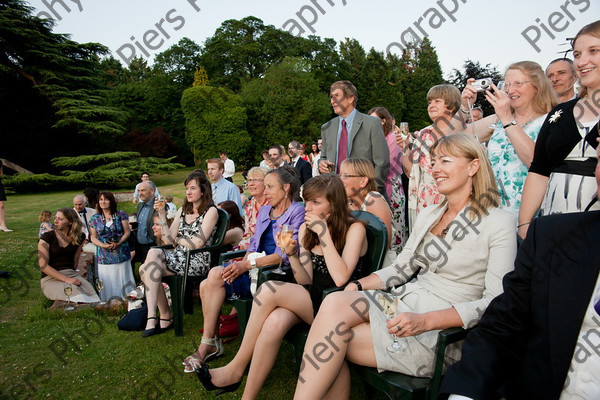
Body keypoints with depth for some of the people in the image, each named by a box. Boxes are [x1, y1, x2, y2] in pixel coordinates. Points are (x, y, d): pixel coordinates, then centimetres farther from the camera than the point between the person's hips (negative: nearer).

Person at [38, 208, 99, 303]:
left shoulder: (78, 237, 9)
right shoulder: (47, 237, -2)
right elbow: (43, 266, -8)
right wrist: (66, 279, -17)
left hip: (72, 275, 3)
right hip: (51, 278, -3)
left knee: (91, 293, -29)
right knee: (78, 296, -33)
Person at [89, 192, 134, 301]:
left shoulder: (121, 215, 3)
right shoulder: (95, 218, 7)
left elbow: (127, 232, 0)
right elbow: (93, 237, 6)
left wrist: (118, 243, -16)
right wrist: (103, 245, -14)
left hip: (121, 255, -1)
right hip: (104, 257, 1)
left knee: (123, 282, 3)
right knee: (108, 284, 3)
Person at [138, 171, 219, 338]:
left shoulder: (211, 211, -2)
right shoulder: (182, 210, 18)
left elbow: (197, 243, -11)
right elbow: (169, 240, 9)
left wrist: (177, 240, 3)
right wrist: (162, 215, 3)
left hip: (197, 261, -6)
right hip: (179, 258, 7)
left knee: (154, 253, -24)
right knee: (145, 269, -19)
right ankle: (165, 317, -6)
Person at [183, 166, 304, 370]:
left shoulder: (298, 212, -5)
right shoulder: (264, 211, 20)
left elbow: (286, 254, -14)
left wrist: (248, 264, -19)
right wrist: (242, 264, -4)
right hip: (255, 268, 7)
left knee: (216, 274, -23)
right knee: (206, 285, -15)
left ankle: (208, 344, -9)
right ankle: (210, 343, -1)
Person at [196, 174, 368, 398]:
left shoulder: (354, 229, -8)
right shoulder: (306, 229, 8)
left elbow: (341, 278, -20)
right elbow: (306, 281, 4)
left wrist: (324, 234, -20)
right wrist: (292, 254, -14)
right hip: (312, 299, 5)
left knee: (270, 289, -27)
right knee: (274, 323, -32)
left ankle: (235, 370, -11)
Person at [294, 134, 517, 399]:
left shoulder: (498, 223, -7)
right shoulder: (428, 215, 13)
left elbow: (496, 303, -13)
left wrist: (426, 321, -25)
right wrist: (358, 286, -3)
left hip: (444, 331, -6)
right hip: (404, 304, 6)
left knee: (334, 338, -22)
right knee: (335, 302, -22)